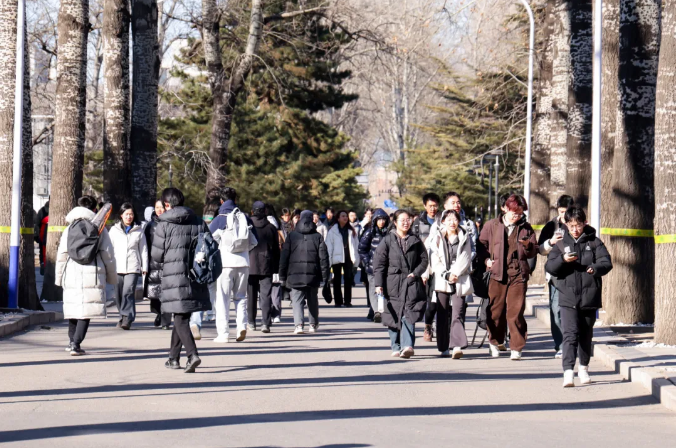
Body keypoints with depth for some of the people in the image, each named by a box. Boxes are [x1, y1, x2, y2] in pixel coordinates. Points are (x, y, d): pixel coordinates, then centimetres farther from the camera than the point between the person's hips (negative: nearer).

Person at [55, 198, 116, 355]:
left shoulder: (69, 229, 10)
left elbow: (61, 255, 9)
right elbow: (108, 254, 4)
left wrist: (59, 277, 16)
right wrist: (112, 276, 13)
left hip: (72, 274, 3)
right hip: (93, 274, -2)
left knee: (72, 306, 16)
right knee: (87, 310, -4)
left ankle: (73, 341, 26)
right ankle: (76, 344, -15)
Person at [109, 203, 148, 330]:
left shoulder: (138, 231, 9)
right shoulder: (114, 230, 11)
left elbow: (143, 250, 11)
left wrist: (144, 267, 7)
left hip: (133, 267, -2)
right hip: (117, 267, 2)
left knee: (128, 292, -16)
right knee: (119, 295, 4)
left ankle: (127, 318, -19)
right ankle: (123, 317, 18)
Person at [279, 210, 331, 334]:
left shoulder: (292, 236, 3)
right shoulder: (318, 237, 3)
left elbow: (284, 256, 3)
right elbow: (323, 257, 0)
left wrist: (282, 275, 8)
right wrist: (325, 275, 4)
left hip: (295, 274, -1)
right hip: (313, 275, 1)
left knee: (297, 300, -3)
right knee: (313, 300, 17)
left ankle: (299, 324, -20)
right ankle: (313, 324, 27)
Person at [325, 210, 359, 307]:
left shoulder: (351, 231, 8)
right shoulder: (333, 231, -2)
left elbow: (356, 244, 8)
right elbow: (329, 246, -5)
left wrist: (355, 258, 1)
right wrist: (329, 260, -11)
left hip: (348, 258, 2)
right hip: (337, 258, -2)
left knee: (349, 279, 1)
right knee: (337, 280, 5)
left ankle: (347, 300, 7)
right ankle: (338, 301, 9)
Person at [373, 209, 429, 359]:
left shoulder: (415, 241, 11)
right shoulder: (387, 240, 5)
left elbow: (424, 260, 11)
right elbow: (379, 262, 2)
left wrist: (415, 273, -7)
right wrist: (378, 284, -6)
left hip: (411, 284, 0)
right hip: (392, 284, 0)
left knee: (409, 315, -13)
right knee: (394, 316, 3)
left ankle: (407, 346, -21)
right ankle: (396, 347, 12)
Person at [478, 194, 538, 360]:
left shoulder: (526, 228, 10)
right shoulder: (492, 226, 6)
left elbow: (533, 252, 10)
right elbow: (481, 245, 14)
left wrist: (528, 246, -11)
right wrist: (486, 260, -2)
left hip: (518, 275, 0)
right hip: (497, 274, 0)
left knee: (516, 312, -8)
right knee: (496, 310, 5)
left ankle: (516, 348, -3)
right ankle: (495, 342, 26)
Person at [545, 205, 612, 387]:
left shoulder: (594, 242, 4)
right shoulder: (561, 244, 7)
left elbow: (606, 262, -3)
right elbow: (549, 267, 1)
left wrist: (595, 268, -24)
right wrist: (562, 260, -19)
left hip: (589, 297, 1)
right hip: (568, 298, -1)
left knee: (586, 335, 13)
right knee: (570, 334, -13)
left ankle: (584, 368, 31)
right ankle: (568, 372, -19)